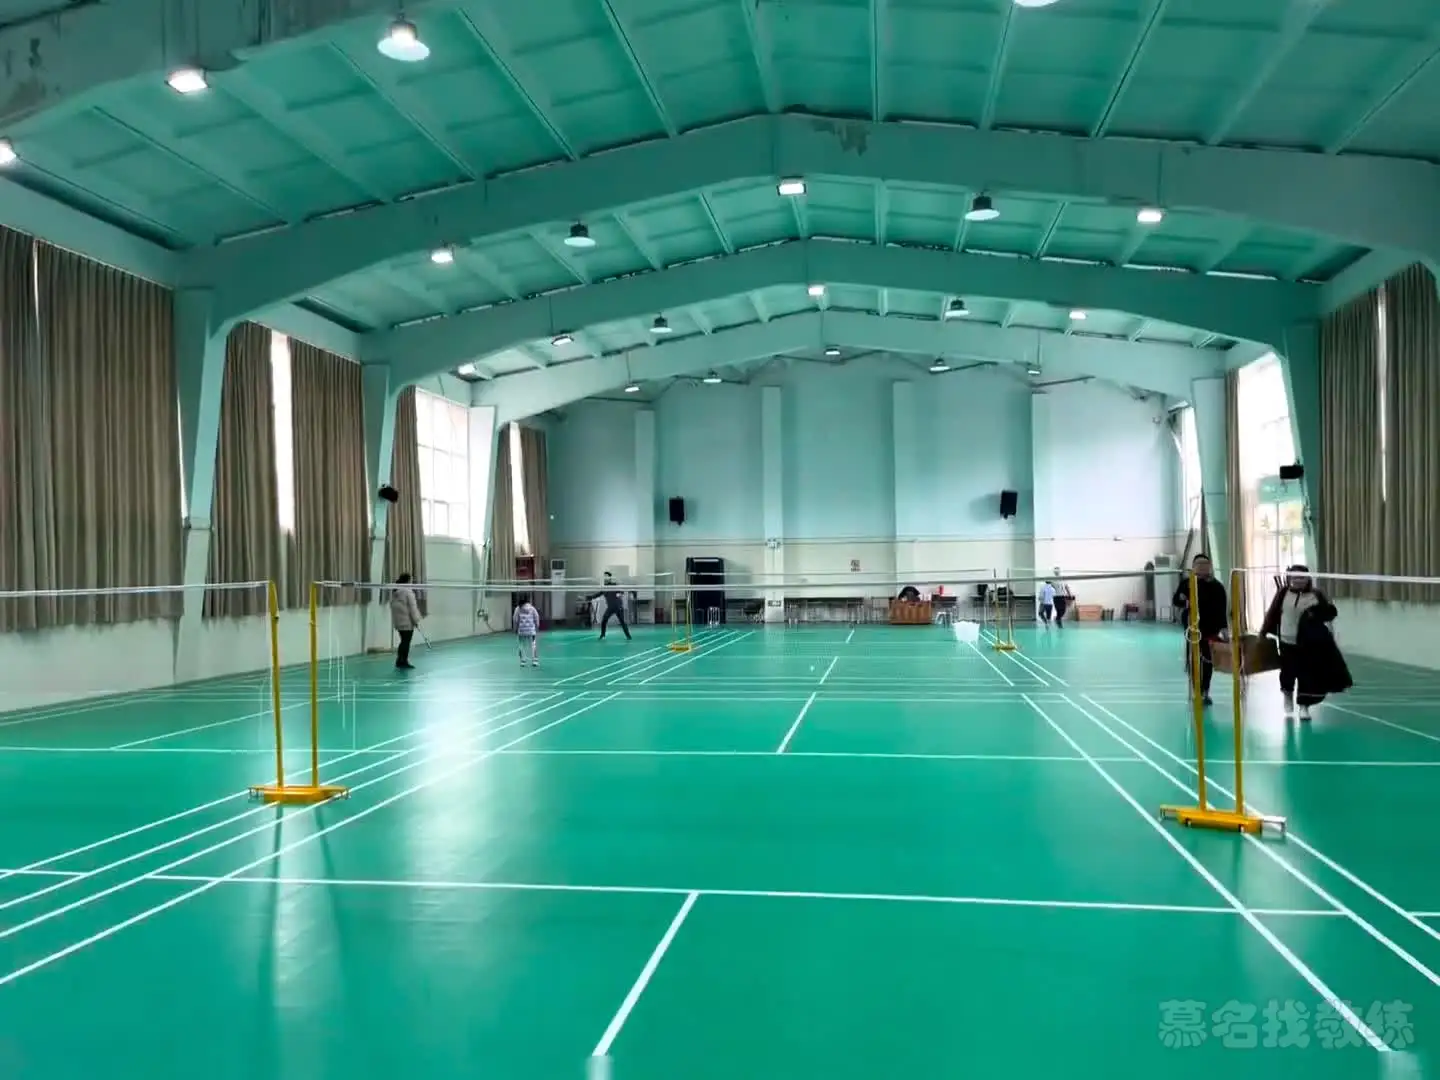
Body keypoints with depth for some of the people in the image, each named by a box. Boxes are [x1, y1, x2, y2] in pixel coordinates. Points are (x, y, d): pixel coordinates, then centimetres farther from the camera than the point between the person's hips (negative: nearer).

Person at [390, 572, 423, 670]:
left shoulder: (394, 591, 11)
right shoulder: (408, 591, -16)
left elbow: (393, 606, 16)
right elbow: (412, 607, -16)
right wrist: (416, 620, -10)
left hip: (398, 621, 9)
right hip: (407, 621, -9)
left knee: (404, 641, 16)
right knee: (406, 642, -2)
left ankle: (403, 662, 19)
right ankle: (402, 662, -1)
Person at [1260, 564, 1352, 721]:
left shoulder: (1316, 595, -3)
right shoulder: (1283, 593, -2)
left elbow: (1331, 612, -3)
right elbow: (1272, 613, 2)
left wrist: (1318, 613, -24)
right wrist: (1264, 632, 2)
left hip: (1310, 645, -1)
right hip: (1287, 642, 1)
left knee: (1308, 675, 2)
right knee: (1288, 673, 11)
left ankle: (1304, 706, 17)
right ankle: (1288, 696, 40)